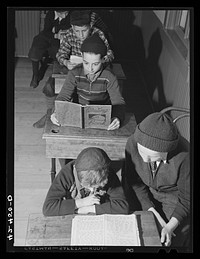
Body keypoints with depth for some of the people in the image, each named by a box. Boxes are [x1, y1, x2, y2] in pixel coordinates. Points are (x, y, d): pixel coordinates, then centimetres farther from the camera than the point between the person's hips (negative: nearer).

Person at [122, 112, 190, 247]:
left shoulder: (183, 158, -34)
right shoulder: (132, 143, -25)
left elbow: (186, 198, -18)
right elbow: (135, 181, -9)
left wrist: (170, 227, -28)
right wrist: (152, 212, -17)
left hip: (176, 199, -3)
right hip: (147, 195, 3)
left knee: (165, 242, -14)